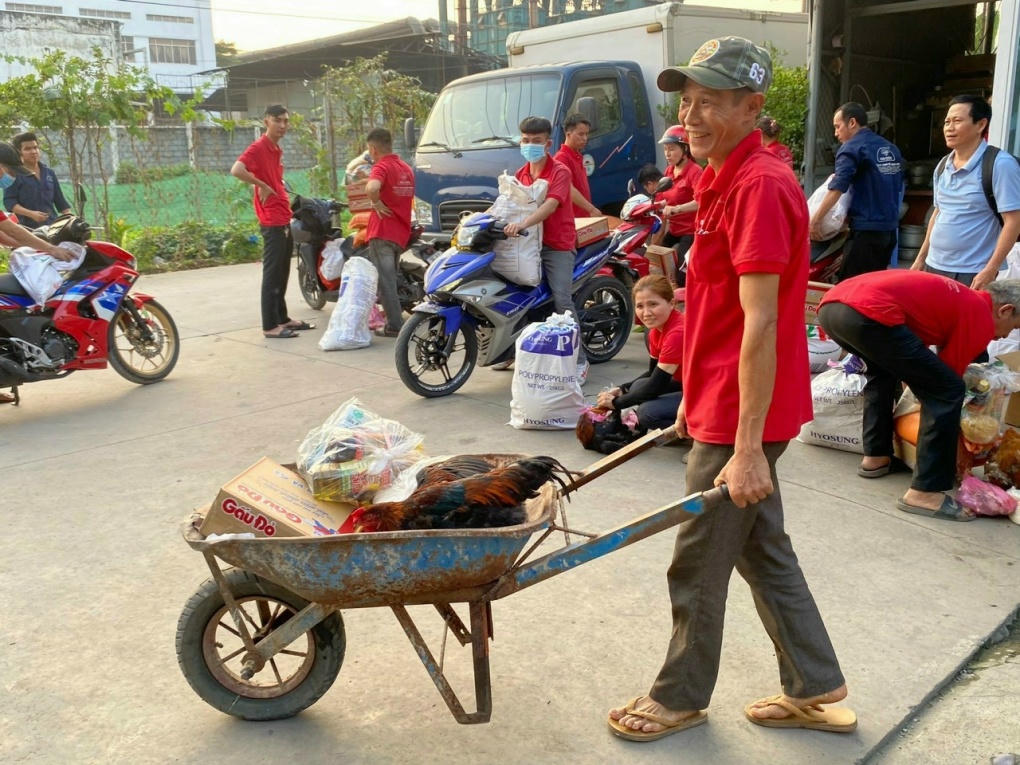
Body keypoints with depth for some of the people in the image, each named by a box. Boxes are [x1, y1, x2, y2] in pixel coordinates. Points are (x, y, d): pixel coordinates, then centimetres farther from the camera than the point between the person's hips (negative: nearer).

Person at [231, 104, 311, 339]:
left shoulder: (278, 150, 15)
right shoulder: (258, 148, -13)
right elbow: (236, 170, -28)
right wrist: (262, 186, -18)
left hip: (284, 219, 9)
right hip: (272, 221, -9)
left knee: (283, 273, 15)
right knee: (272, 273, -7)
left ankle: (282, 318, 24)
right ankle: (270, 326, -3)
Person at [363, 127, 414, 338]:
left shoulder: (381, 166, -12)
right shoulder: (407, 168, 14)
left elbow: (372, 187, -33)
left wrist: (376, 203, -16)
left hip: (382, 233, -8)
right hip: (402, 233, 8)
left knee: (385, 279, -5)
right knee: (390, 278, 18)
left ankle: (395, 326, -8)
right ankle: (393, 318, 24)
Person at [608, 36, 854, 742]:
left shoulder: (759, 185, -20)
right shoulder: (729, 179, 13)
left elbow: (761, 326, -25)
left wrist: (747, 448, -25)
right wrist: (694, 397, 23)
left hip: (740, 420, -10)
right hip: (724, 406, 10)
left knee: (698, 566, 6)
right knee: (764, 552, 19)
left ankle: (681, 698, 27)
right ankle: (816, 691, 33)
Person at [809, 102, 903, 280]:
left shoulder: (852, 148, -9)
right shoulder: (891, 149, 15)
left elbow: (837, 189, -20)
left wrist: (814, 221, -19)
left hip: (866, 229, -8)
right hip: (890, 230, 8)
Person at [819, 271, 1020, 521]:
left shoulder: (957, 295, 36)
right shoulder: (980, 316, 11)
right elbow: (947, 378, 15)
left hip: (830, 304, 10)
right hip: (868, 314, -9)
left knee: (884, 367, 36)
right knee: (947, 391, 2)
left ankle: (875, 456, 34)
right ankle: (925, 492, 3)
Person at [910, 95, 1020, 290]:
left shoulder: (1000, 164, -11)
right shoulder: (942, 166, 9)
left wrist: (990, 271, -20)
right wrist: (920, 258, 18)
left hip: (972, 274, -7)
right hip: (934, 266, 7)